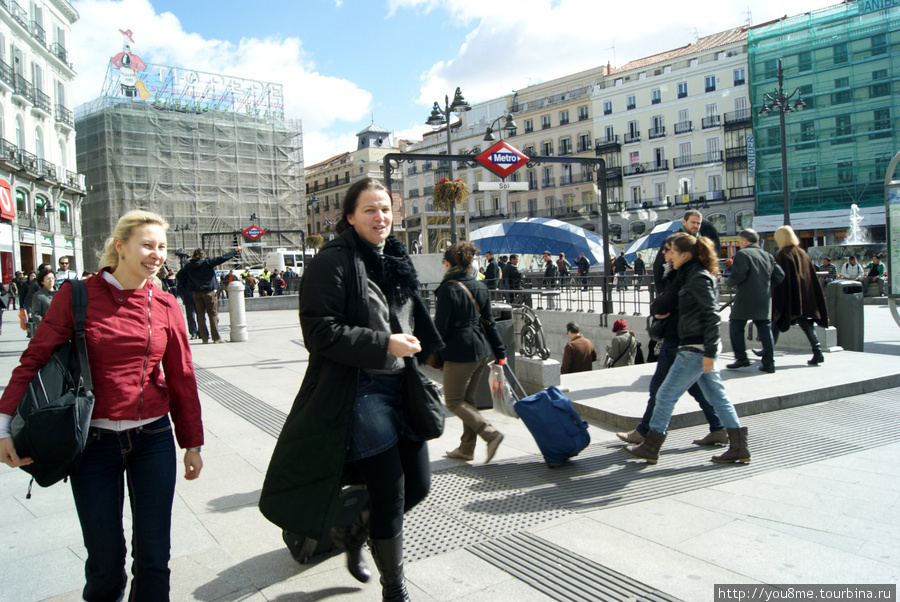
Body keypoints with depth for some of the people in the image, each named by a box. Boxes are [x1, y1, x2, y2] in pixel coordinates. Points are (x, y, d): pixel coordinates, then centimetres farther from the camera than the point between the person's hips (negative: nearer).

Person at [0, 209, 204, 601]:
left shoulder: (165, 305, 2)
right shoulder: (78, 295, -4)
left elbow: (182, 378, 6)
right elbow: (35, 359, -3)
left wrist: (192, 443, 9)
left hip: (153, 440, 2)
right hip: (95, 442, -1)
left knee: (153, 554, 6)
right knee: (105, 557, 8)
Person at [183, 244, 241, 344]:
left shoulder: (188, 266, 5)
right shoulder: (207, 262, -5)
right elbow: (222, 258, -5)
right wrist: (235, 251, 2)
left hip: (196, 294, 3)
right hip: (209, 292, -3)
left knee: (200, 316, 9)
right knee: (213, 315, 1)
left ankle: (204, 338, 10)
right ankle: (216, 338, 0)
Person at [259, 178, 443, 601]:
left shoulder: (396, 259, 14)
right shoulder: (333, 262, -11)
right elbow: (320, 332, -18)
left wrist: (413, 346, 14)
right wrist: (384, 344, -20)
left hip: (400, 387, 8)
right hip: (359, 392, -8)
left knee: (418, 484, 12)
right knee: (390, 494, 0)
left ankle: (353, 533, 40)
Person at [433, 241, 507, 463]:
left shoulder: (447, 288, -12)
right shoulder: (480, 287, 9)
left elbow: (440, 326, -14)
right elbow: (489, 322, 10)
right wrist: (500, 351, 13)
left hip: (459, 352, -8)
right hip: (481, 350, 8)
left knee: (453, 401, 3)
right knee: (467, 399, 17)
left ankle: (490, 433, -12)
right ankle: (466, 449, 23)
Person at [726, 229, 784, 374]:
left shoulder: (743, 254, -8)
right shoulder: (768, 255, 13)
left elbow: (738, 275, -19)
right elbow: (779, 275, 10)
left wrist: (730, 282, 0)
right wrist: (766, 284, 18)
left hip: (746, 299, -6)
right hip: (764, 299, 6)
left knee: (735, 327, 7)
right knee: (765, 329, 8)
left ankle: (741, 358, 6)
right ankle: (769, 363, 8)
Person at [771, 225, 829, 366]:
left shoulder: (782, 255, -11)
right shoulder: (803, 253, 8)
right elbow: (812, 277, 11)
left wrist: (775, 303, -13)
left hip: (788, 296, -5)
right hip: (804, 296, 5)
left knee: (776, 323, 9)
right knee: (805, 323, 7)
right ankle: (817, 352, -5)